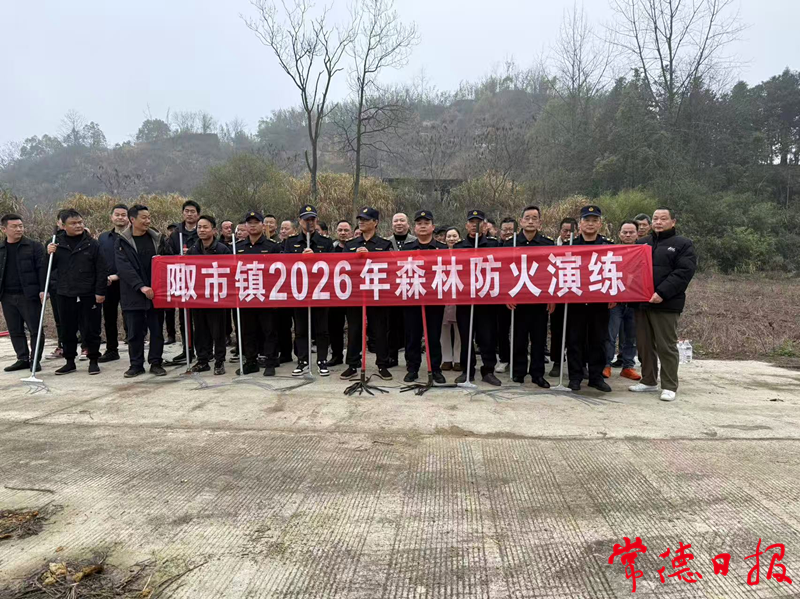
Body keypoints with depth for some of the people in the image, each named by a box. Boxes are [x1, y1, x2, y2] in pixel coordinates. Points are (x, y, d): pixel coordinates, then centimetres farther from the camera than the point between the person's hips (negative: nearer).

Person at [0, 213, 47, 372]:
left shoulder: (34, 246, -1)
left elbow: (42, 268, -6)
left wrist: (43, 289, -14)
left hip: (29, 295, -5)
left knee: (35, 329, 0)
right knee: (15, 331, 10)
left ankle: (35, 359, 9)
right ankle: (23, 359, 20)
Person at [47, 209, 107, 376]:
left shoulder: (92, 244, -2)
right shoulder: (57, 243, 6)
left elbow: (102, 270, -3)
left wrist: (100, 292, -8)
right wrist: (49, 255, -8)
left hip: (88, 295, -3)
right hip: (65, 295, 3)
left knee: (90, 330, 3)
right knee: (68, 331, 11)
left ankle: (93, 361, 16)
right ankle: (70, 362, 23)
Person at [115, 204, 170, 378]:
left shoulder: (158, 238, 8)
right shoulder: (122, 241, 0)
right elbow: (124, 267, -10)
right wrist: (141, 287, -19)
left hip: (156, 292, 2)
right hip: (133, 294, -2)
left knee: (157, 330, 6)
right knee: (135, 332, 6)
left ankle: (156, 363, 16)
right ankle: (136, 364, 17)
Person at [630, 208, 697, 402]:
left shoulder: (683, 244, 2)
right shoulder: (642, 243, 18)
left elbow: (684, 272, -11)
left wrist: (662, 293, -21)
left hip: (666, 304, -5)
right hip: (641, 302, 5)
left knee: (666, 346, -2)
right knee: (644, 345, 10)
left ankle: (669, 386, 7)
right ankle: (649, 381, 22)